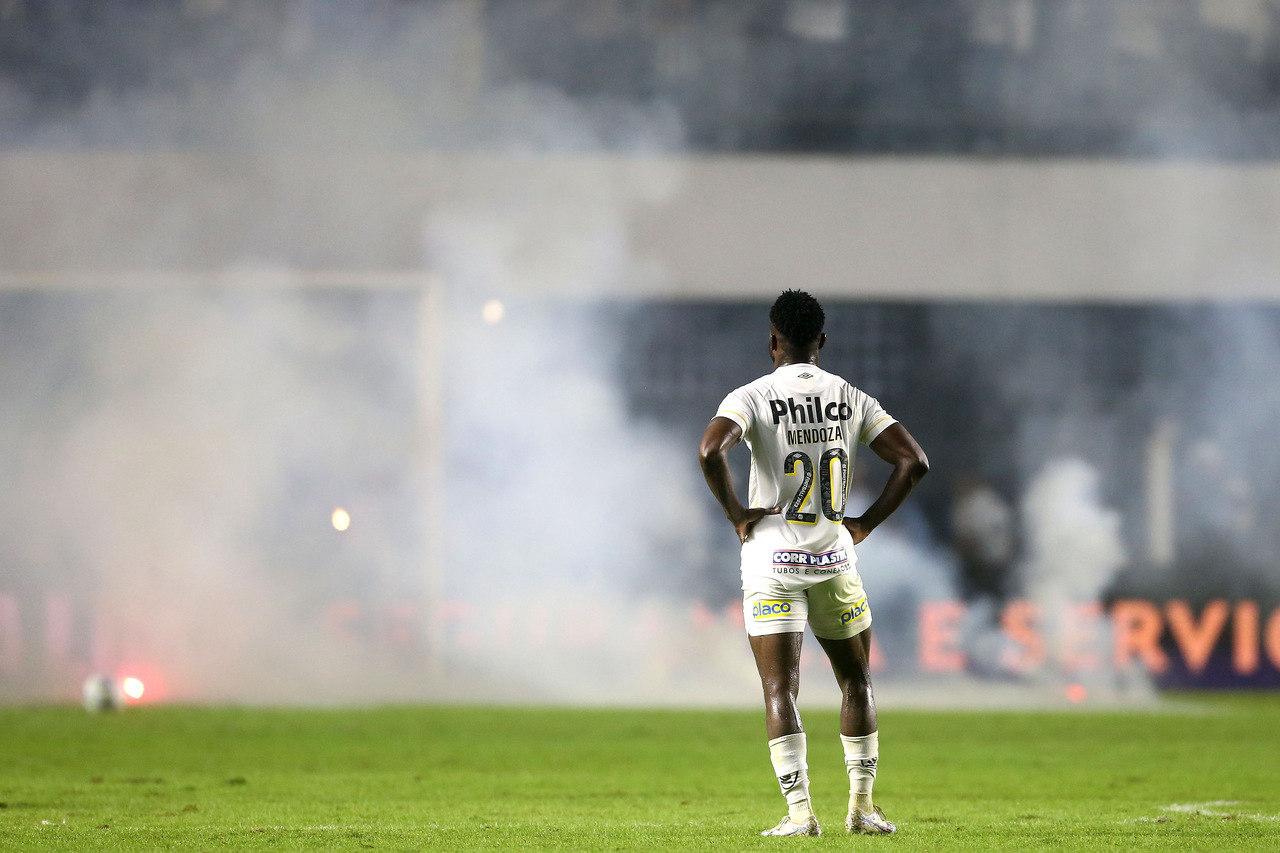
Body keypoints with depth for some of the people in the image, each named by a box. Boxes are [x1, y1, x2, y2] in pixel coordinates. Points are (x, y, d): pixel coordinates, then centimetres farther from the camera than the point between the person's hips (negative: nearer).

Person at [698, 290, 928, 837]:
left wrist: (734, 513, -10)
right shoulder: (851, 399, 4)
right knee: (855, 681, 18)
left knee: (780, 689, -3)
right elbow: (913, 461, 1)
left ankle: (800, 812, -13)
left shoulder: (753, 398, -6)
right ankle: (862, 807, 16)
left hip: (772, 557, -3)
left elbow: (710, 451, -24)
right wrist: (867, 522, 7)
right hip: (834, 558, 3)